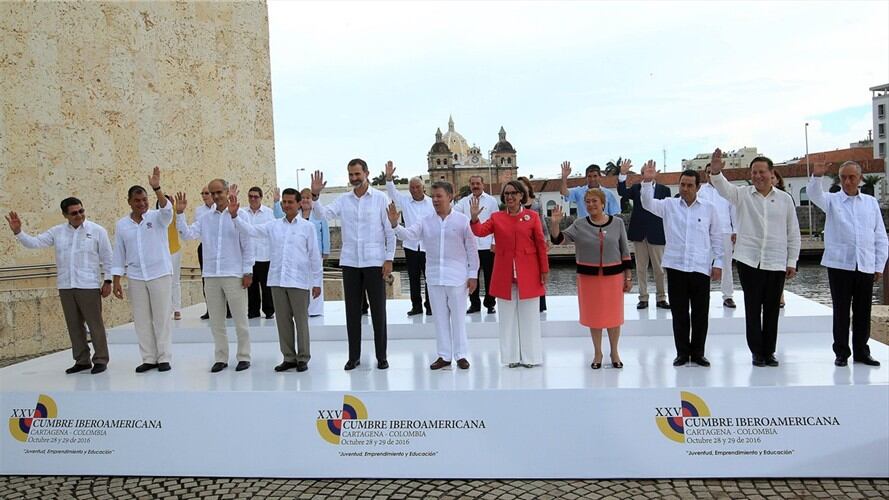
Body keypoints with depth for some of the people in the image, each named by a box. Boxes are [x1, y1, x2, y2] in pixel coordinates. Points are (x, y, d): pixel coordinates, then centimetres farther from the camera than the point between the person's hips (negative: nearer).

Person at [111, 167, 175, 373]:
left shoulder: (157, 217, -2)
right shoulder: (122, 225, 6)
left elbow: (167, 209, -26)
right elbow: (118, 255, 7)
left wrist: (157, 188, -40)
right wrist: (116, 281, 3)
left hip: (160, 274, -3)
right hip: (135, 278, 3)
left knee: (162, 317, 1)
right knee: (141, 320, 6)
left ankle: (164, 358, 8)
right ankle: (148, 358, 15)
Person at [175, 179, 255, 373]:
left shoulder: (240, 215, -3)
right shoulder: (205, 218, 10)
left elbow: (247, 245, -4)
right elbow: (187, 234, 3)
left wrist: (248, 272, -7)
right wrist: (180, 213, -7)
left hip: (234, 275, -4)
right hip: (210, 276, 5)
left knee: (240, 319, 3)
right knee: (216, 320, 10)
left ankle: (243, 357, 12)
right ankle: (220, 358, 20)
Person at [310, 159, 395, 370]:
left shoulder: (380, 198, -1)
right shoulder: (343, 200, 7)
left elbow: (390, 231, -2)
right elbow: (324, 214, -7)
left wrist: (389, 259, -7)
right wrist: (315, 196, -22)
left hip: (374, 262, -3)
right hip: (350, 262, 3)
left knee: (378, 310, 4)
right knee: (352, 310, 8)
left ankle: (381, 356, 14)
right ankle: (353, 356, 18)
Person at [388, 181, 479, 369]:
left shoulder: (462, 220, -4)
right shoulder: (425, 222, 3)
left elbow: (472, 249, -2)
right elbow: (408, 234, -10)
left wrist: (473, 274, -3)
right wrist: (395, 224, -29)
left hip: (457, 277, -3)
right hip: (434, 277, 3)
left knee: (458, 317, 6)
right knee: (440, 317, 10)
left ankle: (461, 355, 17)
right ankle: (444, 356, 20)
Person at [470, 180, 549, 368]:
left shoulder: (532, 216, -1)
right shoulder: (496, 217, 4)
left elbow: (541, 245, -1)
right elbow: (480, 231, -10)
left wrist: (544, 270, -2)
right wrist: (474, 218, -29)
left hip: (528, 274, -2)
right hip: (505, 275, 2)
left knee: (529, 315, 8)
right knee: (508, 315, 10)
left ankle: (529, 355, 19)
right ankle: (512, 356, 21)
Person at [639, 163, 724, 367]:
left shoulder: (709, 208, 3)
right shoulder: (669, 205, 4)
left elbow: (716, 237, 7)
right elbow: (648, 203, -11)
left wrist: (718, 262, 3)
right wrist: (647, 182, -27)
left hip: (701, 267, 0)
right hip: (675, 266, 0)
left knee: (700, 313, 6)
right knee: (679, 312, 7)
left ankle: (698, 353, 19)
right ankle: (682, 352, 18)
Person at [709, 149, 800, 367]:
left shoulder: (785, 199, 5)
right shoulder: (742, 194, 2)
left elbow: (793, 233, 8)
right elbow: (723, 187, -19)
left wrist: (792, 262, 5)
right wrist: (715, 172, -40)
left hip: (777, 263, 1)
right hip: (749, 261, -1)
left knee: (772, 309, 8)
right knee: (752, 308, 4)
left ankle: (769, 351, 20)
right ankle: (757, 352, 14)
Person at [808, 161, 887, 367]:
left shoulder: (871, 202, 12)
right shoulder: (832, 201, 6)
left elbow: (881, 238, 12)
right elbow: (814, 195, -17)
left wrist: (879, 266, 6)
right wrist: (817, 177, -37)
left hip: (866, 266, 2)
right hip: (839, 265, -2)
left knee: (863, 312, 9)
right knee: (841, 311, 3)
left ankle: (861, 352, 21)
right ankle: (841, 352, 11)